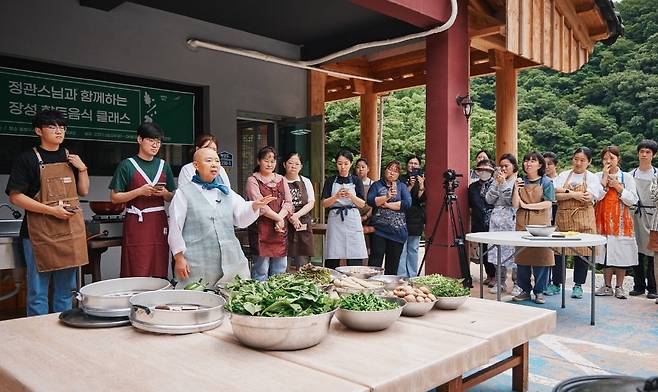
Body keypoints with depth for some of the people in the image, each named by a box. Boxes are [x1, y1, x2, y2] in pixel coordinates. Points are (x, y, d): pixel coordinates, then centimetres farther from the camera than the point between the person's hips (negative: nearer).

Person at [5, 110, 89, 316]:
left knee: (66, 290, 13)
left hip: (71, 230, 5)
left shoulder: (71, 158, 13)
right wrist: (51, 210, -16)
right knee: (38, 293, 0)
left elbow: (83, 191, 18)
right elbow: (15, 196, -9)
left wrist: (83, 169, 1)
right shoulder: (27, 159, -4)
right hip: (40, 233, -5)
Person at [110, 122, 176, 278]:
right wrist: (140, 191, -13)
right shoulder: (127, 165, 0)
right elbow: (114, 197, -2)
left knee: (160, 273, 2)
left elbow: (172, 198, 18)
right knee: (137, 273, -6)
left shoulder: (164, 166, 13)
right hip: (136, 223, -4)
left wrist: (164, 193, -3)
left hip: (159, 222, 4)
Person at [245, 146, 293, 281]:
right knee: (261, 268, -4)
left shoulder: (281, 180, 16)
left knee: (280, 270, 8)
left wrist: (280, 218, -9)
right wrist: (277, 218, -9)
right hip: (261, 228, -5)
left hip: (280, 229, 5)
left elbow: (288, 203, 8)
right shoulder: (253, 180, 0)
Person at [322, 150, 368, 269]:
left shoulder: (356, 181, 10)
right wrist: (336, 196, -16)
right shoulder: (330, 181, 10)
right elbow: (324, 203, 2)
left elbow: (362, 204, 4)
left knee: (355, 261, -6)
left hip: (352, 220, 0)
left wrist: (351, 196, -15)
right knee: (331, 261, -3)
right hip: (335, 220, 0)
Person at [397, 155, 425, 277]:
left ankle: (413, 276, 13)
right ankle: (401, 276, -4)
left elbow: (421, 200, -2)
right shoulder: (401, 180, 4)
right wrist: (410, 186, -17)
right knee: (402, 250, -7)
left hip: (416, 220, 3)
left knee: (413, 249, 7)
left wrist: (421, 186, -18)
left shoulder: (422, 180, 10)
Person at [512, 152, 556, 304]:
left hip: (541, 224, -3)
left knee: (541, 256, -3)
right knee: (522, 257, 2)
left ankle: (539, 291, 8)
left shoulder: (546, 182, 2)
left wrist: (526, 205, -9)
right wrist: (516, 189, -12)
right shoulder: (520, 182, 9)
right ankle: (525, 290, 14)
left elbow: (548, 203, -9)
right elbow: (515, 205, 2)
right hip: (522, 223, 3)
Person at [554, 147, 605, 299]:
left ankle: (578, 285, 13)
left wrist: (564, 191, -8)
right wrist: (573, 195, -13)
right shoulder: (563, 175, 9)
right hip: (563, 217, 1)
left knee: (582, 251, 1)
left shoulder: (592, 178, 5)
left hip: (583, 219, -1)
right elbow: (555, 196, -3)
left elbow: (587, 198, -11)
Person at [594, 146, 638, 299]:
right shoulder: (598, 176, 5)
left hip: (621, 222, -1)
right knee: (605, 251, 5)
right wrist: (604, 180, -12)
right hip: (603, 220, 1)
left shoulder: (627, 177, 4)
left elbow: (633, 200, -1)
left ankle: (619, 287, 12)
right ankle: (607, 286, 15)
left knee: (621, 252, 1)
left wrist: (618, 187, -11)